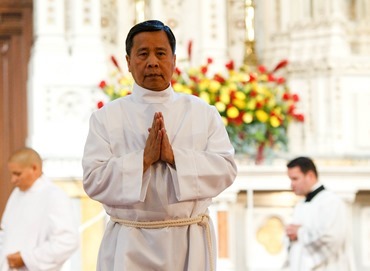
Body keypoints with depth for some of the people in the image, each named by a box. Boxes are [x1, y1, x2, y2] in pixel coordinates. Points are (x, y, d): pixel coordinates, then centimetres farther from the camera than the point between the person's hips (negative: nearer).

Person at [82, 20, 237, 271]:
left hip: (189, 242, 1)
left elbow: (226, 169, -2)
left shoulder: (203, 112, 8)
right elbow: (94, 180, -4)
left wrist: (174, 156, -14)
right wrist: (145, 158, -15)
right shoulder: (106, 117, 5)